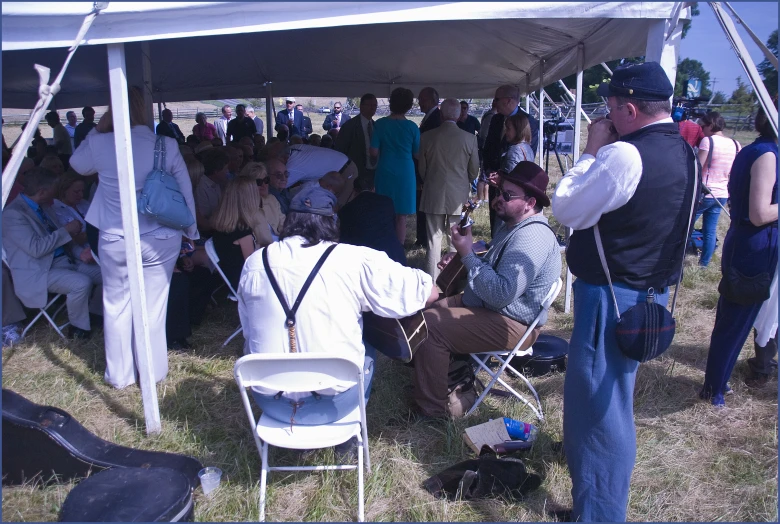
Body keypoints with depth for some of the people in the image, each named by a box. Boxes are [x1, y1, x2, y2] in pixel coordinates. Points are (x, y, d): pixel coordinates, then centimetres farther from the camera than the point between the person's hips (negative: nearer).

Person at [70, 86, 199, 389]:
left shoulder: (99, 144, -9)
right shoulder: (167, 145, -10)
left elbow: (77, 165, 14)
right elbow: (186, 193, -4)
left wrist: (98, 130, 13)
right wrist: (191, 232, 7)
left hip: (115, 241, 0)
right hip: (161, 240, 0)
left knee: (116, 305, 16)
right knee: (153, 306, 10)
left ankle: (119, 375, 28)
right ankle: (154, 372, 24)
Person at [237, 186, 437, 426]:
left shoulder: (253, 264, -4)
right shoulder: (355, 260, -14)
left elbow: (249, 336, 9)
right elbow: (429, 293, -6)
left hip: (270, 403, 3)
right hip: (333, 403, -2)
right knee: (366, 351, 28)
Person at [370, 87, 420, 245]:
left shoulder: (380, 124, -4)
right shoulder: (412, 127, -5)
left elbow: (373, 152, -5)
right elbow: (417, 153, 0)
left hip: (385, 173, 1)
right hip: (405, 174, -1)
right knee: (401, 217, 6)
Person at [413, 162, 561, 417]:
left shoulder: (532, 236, -25)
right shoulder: (513, 225, 9)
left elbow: (501, 293, -33)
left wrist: (468, 254, -26)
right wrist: (461, 257, 2)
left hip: (510, 325, -11)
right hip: (487, 306, 11)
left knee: (430, 325, -20)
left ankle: (432, 409, -6)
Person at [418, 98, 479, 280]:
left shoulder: (427, 137, -5)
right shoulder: (469, 138, -6)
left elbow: (421, 169, 6)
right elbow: (474, 171, 4)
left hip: (433, 196, 0)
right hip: (459, 196, 0)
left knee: (433, 241, 6)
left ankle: (432, 283, 10)